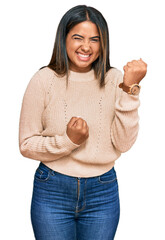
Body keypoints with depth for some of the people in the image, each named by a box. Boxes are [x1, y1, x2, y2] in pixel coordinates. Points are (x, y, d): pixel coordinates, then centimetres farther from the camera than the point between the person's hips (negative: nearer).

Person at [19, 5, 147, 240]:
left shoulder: (114, 79, -4)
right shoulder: (44, 80, -8)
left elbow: (123, 144, -11)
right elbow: (27, 145, -6)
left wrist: (130, 89, -18)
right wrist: (67, 140, -21)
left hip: (103, 193, 2)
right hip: (53, 192, -1)